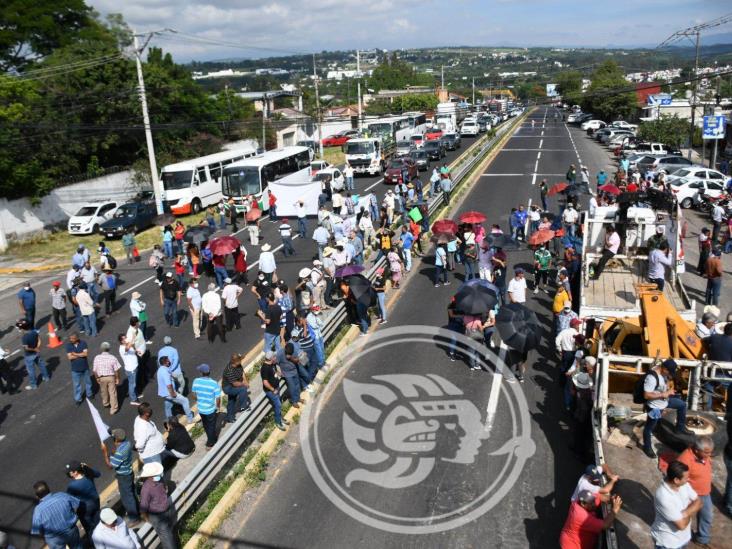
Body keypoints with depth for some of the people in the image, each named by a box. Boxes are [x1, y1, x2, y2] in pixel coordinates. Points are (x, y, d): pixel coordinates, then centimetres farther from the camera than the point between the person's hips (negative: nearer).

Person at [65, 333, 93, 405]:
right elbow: (70, 357, -18)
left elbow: (86, 354, -22)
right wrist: (81, 354, -18)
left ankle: (89, 394, 40)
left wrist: (75, 354, -17)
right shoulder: (68, 345, -10)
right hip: (75, 369, 0)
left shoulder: (83, 343, -12)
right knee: (77, 385, 10)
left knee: (87, 382, 18)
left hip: (85, 368, 0)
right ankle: (78, 399, 25)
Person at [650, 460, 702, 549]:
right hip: (667, 542, -7)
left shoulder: (683, 484, -12)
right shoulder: (663, 497, -36)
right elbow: (682, 525, -30)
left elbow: (698, 502, -3)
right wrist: (689, 514, -10)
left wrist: (685, 513, -21)